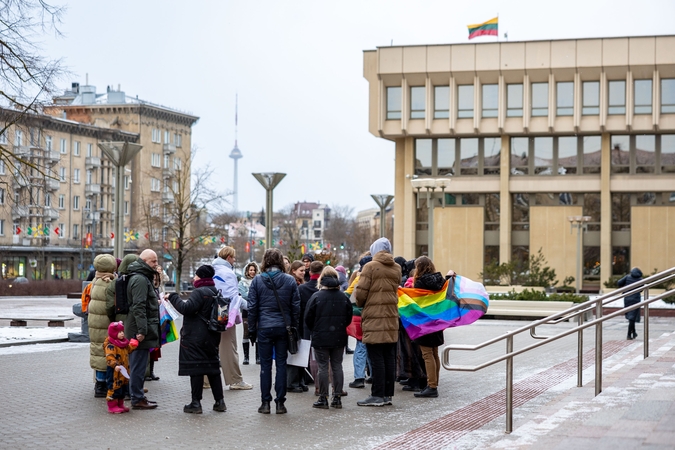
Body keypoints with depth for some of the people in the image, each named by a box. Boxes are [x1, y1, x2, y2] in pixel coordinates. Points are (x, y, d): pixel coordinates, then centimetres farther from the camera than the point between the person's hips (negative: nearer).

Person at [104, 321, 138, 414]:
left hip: (124, 371, 9)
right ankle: (112, 406, 3)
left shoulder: (124, 343, 12)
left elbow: (128, 350, 29)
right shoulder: (110, 345, -17)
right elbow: (109, 357, -26)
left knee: (123, 389, 15)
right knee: (114, 388, -5)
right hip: (114, 371, -9)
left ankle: (120, 405, 26)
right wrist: (115, 365, -38)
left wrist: (132, 346, 12)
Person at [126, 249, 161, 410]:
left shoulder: (143, 278, 18)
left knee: (138, 365, 15)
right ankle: (137, 399, -3)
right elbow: (139, 306, -23)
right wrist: (142, 330, -26)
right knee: (138, 365, -6)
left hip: (141, 329, 11)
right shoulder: (140, 280, -16)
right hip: (140, 330, -11)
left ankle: (138, 396, 22)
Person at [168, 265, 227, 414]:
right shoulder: (216, 292, 13)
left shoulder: (199, 292, -15)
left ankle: (196, 403, -3)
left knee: (195, 369, -4)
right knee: (213, 368, 13)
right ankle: (219, 401, 14)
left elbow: (187, 308, -23)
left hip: (196, 338, -9)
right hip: (212, 338, 9)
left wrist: (173, 297, -11)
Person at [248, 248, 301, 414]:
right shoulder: (290, 280, 0)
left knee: (265, 364, 5)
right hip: (283, 328, 1)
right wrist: (294, 327, 9)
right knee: (281, 364, 5)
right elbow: (296, 307, 2)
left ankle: (265, 402, 6)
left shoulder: (257, 280, -2)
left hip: (264, 328, -1)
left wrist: (252, 330, 5)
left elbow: (252, 307, -1)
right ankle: (280, 403, 6)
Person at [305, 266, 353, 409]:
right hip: (339, 338, 3)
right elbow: (349, 318, 8)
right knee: (337, 366, 9)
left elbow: (308, 318, -5)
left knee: (323, 367, 1)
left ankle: (323, 398, 2)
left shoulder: (316, 297, -10)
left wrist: (315, 330, 12)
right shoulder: (344, 298, 1)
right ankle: (337, 398, 10)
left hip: (320, 338, -3)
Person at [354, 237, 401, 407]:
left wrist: (361, 304, 9)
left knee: (376, 358, -4)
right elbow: (395, 290, 10)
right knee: (389, 357, 9)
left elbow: (360, 293, -10)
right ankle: (388, 394, 14)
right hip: (391, 317, 6)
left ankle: (377, 395, -3)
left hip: (374, 318, -6)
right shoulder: (396, 268, 10)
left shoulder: (371, 267, -8)